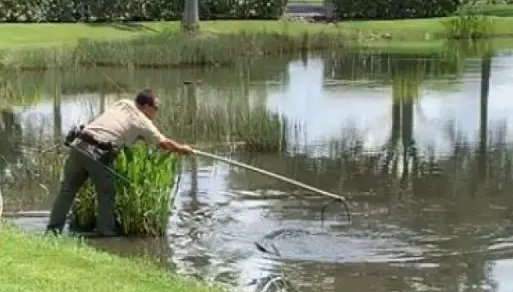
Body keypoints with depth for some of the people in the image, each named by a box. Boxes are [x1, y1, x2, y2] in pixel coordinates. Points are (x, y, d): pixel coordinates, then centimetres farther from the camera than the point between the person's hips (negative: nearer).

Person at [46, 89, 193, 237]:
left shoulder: (122, 103, 21)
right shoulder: (143, 122, 4)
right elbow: (164, 144, 12)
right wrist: (182, 149, 30)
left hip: (79, 145, 6)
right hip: (98, 155, -6)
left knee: (68, 189, 11)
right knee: (106, 194, 9)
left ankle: (53, 228, 11)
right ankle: (105, 233, 13)